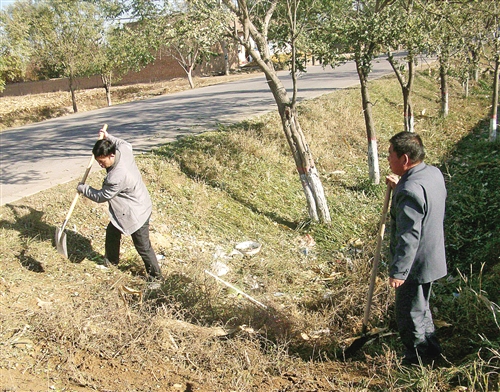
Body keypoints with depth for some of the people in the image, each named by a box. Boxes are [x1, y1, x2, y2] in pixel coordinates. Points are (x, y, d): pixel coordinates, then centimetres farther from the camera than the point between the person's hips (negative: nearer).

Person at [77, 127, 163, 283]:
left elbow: (101, 197, -18)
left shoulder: (116, 177, -37)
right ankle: (112, 260, 49)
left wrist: (82, 188, -3)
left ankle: (155, 276, 23)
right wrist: (108, 137, 9)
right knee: (112, 232, 26)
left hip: (136, 213, -10)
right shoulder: (124, 150, -13)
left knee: (143, 247, 4)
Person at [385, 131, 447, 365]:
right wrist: (399, 187, 9)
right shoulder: (434, 173, 0)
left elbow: (409, 237, -29)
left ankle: (417, 361, 27)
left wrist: (398, 271, -23)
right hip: (432, 257, 10)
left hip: (415, 264, -10)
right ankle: (431, 349, 43)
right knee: (420, 307, 27)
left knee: (409, 314, 9)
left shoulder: (410, 190, -29)